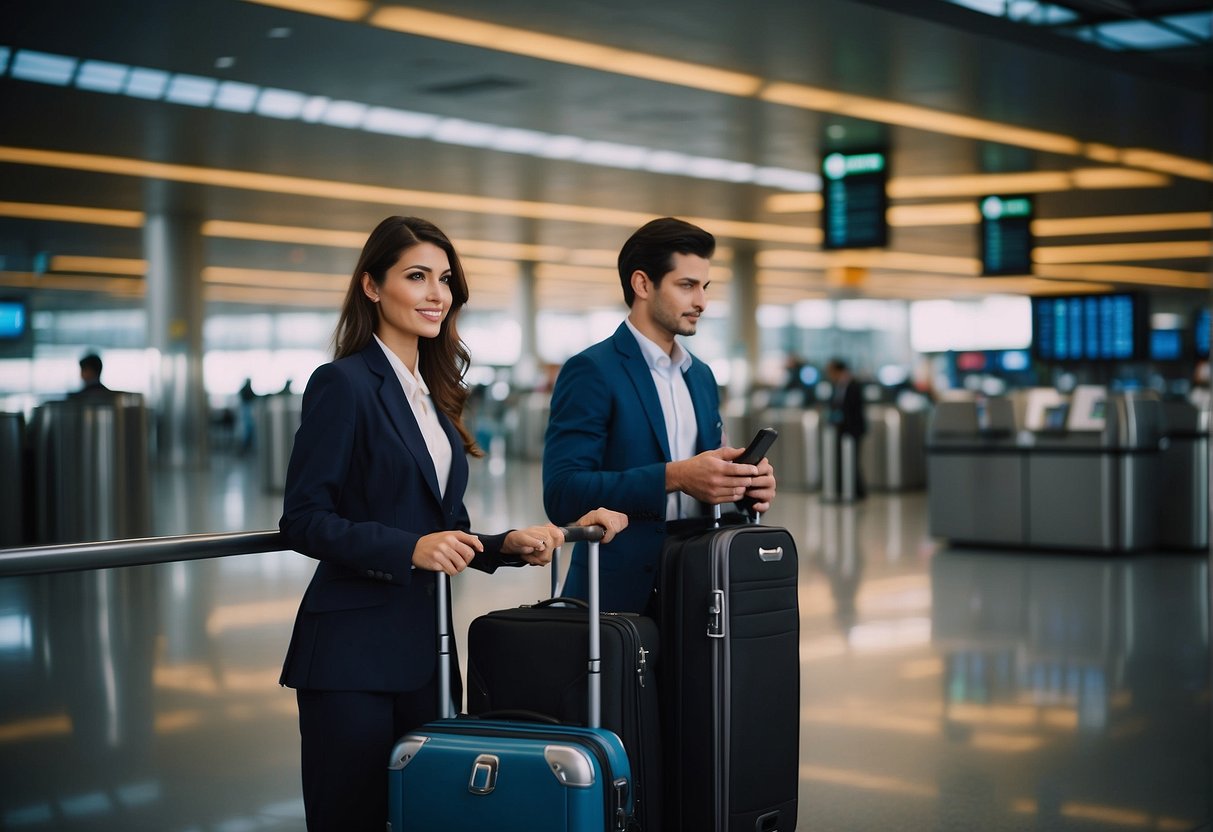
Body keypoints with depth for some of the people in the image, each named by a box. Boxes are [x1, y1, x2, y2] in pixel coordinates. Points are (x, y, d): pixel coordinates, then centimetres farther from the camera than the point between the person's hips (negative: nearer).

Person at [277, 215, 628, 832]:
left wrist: (508, 545, 1)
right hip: (353, 654, -7)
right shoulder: (344, 383, -8)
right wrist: (409, 548, -23)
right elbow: (302, 520, -14)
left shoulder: (433, 393, 15)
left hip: (425, 645, 7)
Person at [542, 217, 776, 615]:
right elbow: (562, 493, -18)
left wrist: (747, 482, -4)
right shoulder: (591, 372, -9)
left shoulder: (701, 376, 15)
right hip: (620, 597, -6)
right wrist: (673, 476, -24)